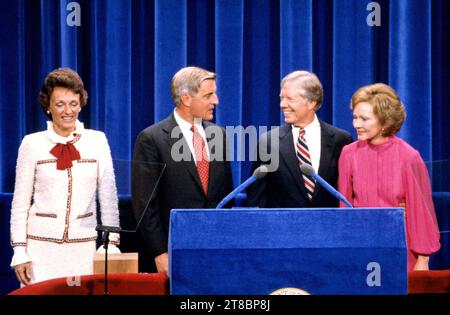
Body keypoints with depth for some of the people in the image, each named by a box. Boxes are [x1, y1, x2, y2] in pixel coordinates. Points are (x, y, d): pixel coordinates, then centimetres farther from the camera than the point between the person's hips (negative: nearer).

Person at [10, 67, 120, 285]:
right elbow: (20, 202, 4)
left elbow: (108, 197, 6)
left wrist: (112, 244, 0)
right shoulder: (32, 143, 1)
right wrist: (19, 252, -2)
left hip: (84, 245, 1)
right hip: (42, 243, -1)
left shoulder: (97, 141, 4)